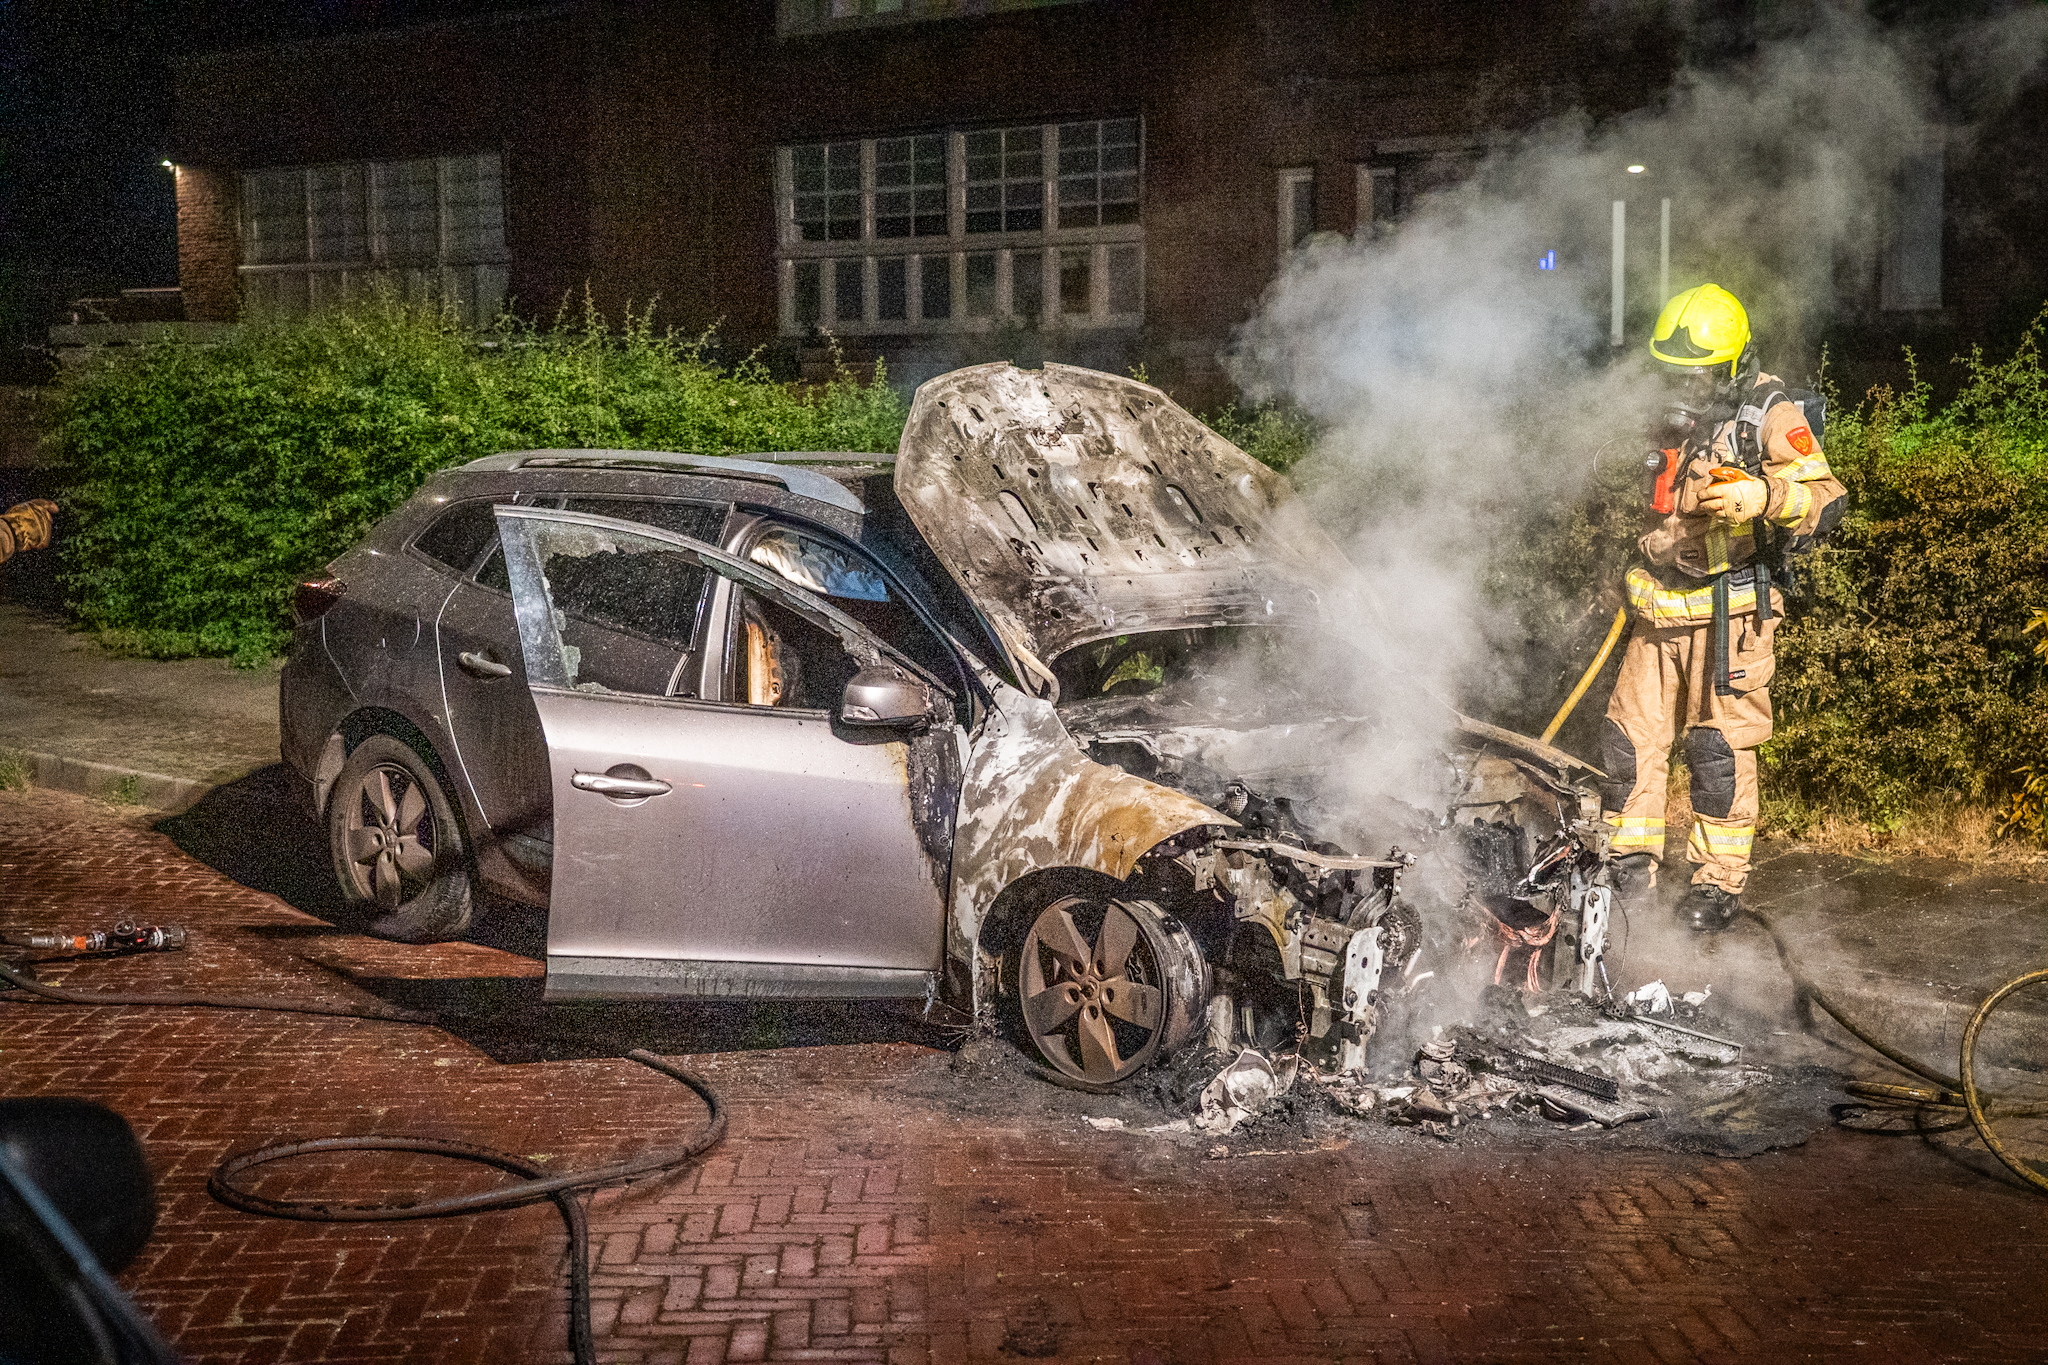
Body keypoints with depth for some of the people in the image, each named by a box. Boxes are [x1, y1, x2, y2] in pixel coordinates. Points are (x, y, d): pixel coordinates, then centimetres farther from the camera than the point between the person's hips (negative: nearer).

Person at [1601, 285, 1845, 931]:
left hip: (1729, 613, -6)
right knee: (1629, 740, 4)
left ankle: (1719, 884, 8)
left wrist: (1763, 494, -33)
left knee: (1719, 750, -3)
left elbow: (1826, 497, -17)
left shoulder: (1770, 416, -8)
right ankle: (1631, 870, 15)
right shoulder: (1672, 419, 14)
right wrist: (1633, 580, 23)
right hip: (1659, 613, 7)